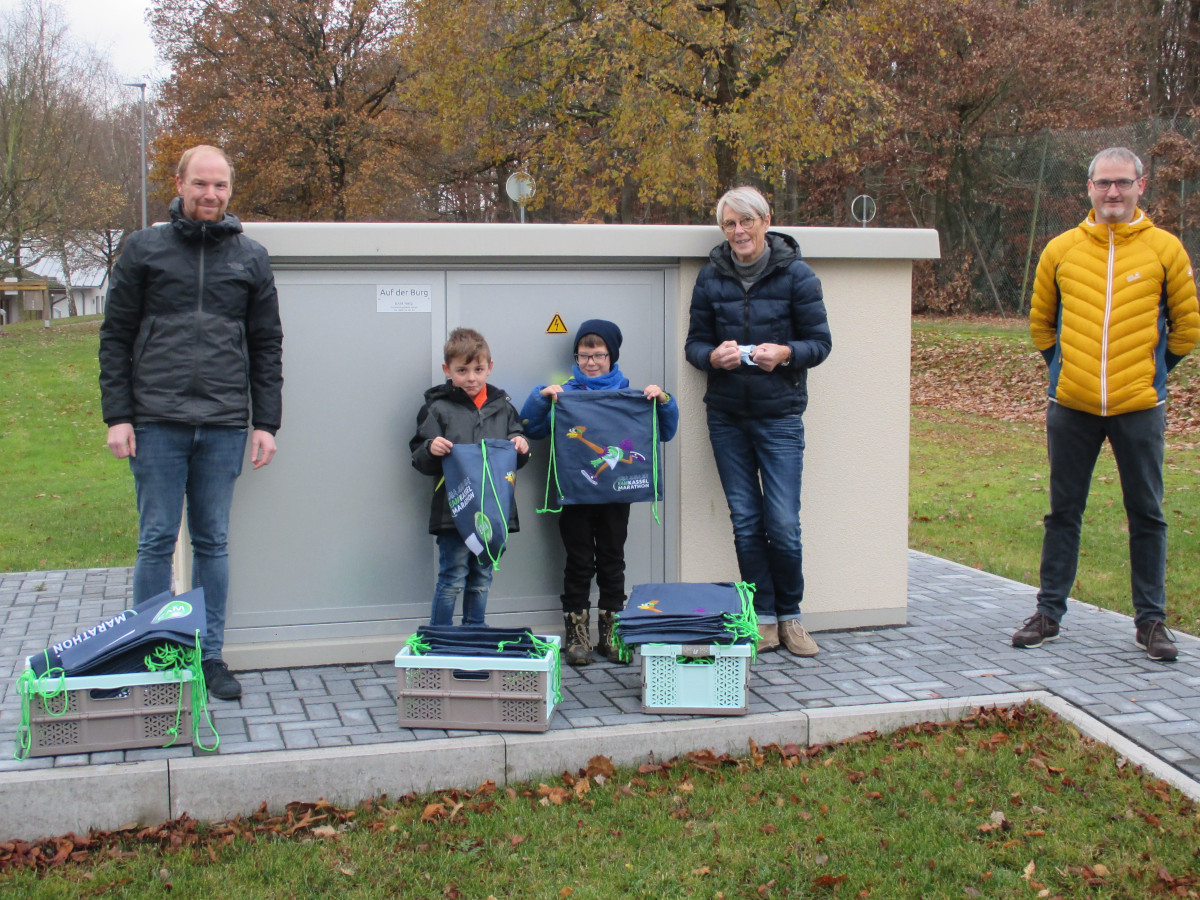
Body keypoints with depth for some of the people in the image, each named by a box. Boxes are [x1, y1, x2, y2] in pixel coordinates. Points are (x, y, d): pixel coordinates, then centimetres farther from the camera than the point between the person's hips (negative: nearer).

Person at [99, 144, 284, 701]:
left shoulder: (250, 258, 10)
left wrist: (266, 422, 4)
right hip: (157, 424, -1)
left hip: (224, 426, 2)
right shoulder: (144, 250, 6)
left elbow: (267, 346, 11)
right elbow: (115, 337, 5)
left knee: (214, 542, 8)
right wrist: (117, 416, -3)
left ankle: (210, 655, 16)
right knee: (157, 541, 2)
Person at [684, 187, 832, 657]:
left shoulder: (795, 274, -3)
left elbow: (820, 342, -1)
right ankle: (764, 619, 17)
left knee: (783, 525, -5)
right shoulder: (711, 277, 4)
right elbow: (694, 343, 8)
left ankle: (789, 615, 16)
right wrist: (714, 356, -14)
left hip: (779, 415, -2)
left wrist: (785, 353, -20)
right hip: (726, 416, 3)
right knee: (745, 523, 6)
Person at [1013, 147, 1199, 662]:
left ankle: (1151, 620, 15)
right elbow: (1040, 320, 17)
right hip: (1071, 407, 1)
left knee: (1147, 515, 5)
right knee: (1063, 512, 9)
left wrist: (1149, 369, 9)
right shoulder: (1061, 250, 4)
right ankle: (1049, 613, 18)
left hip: (1139, 407, -1)